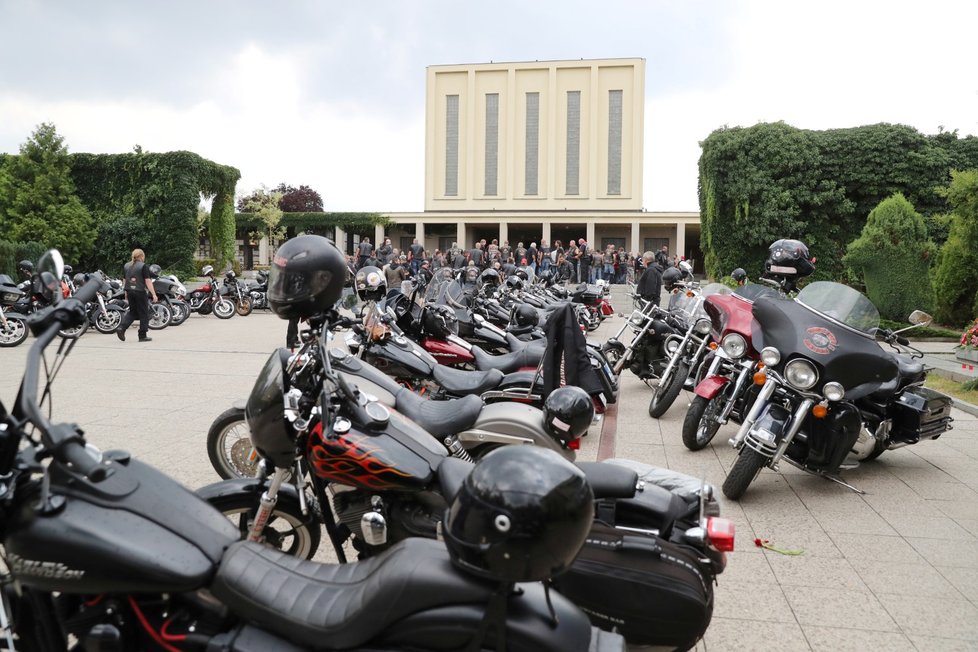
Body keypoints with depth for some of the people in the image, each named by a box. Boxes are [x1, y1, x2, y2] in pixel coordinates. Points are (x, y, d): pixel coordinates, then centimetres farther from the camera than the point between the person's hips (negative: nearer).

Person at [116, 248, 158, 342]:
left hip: (130, 292, 6)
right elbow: (148, 281, -12)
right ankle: (143, 335, 6)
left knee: (132, 312, 18)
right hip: (140, 292, -6)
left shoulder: (126, 266, 10)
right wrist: (154, 294, -11)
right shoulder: (143, 266, -8)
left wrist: (126, 293, 24)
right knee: (144, 313, 3)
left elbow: (124, 281, 15)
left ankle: (121, 328, -1)